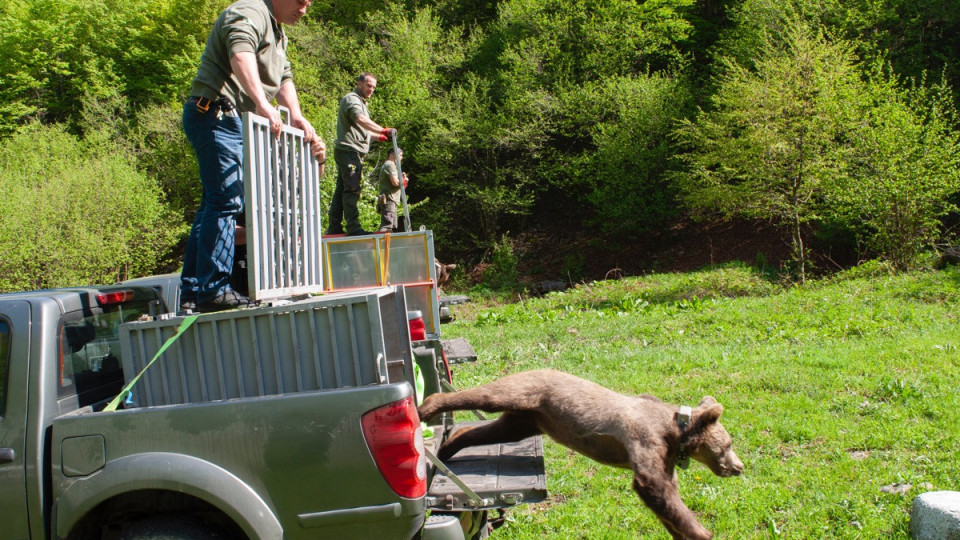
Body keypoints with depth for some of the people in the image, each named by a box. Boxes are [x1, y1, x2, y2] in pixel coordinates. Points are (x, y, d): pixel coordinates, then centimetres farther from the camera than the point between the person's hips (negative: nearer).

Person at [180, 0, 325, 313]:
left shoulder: (278, 34, 24)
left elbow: (284, 79, 21)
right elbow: (241, 56, -28)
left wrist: (298, 120, 5)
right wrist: (262, 104, -42)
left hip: (233, 122, 11)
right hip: (217, 114, -11)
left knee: (214, 204, 9)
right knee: (226, 202, -15)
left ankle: (192, 293, 12)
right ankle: (214, 290, -17)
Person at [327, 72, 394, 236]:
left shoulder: (361, 102, 27)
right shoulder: (351, 99, -7)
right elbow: (360, 120, -27)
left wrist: (379, 136, 33)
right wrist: (382, 130, -35)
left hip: (353, 152, 11)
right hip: (348, 150, -11)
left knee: (341, 190, 8)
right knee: (351, 190, -14)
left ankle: (334, 228, 9)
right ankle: (353, 227, -18)